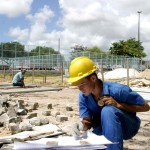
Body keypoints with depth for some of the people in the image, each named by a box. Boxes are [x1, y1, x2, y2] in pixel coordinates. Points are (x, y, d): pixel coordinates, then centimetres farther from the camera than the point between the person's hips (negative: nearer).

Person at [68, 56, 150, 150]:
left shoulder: (117, 90, -29)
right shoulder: (83, 97, -14)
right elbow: (87, 121, -13)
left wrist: (118, 105, -30)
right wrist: (83, 126, -38)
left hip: (128, 127, -5)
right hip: (107, 130, 6)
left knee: (107, 110, -34)